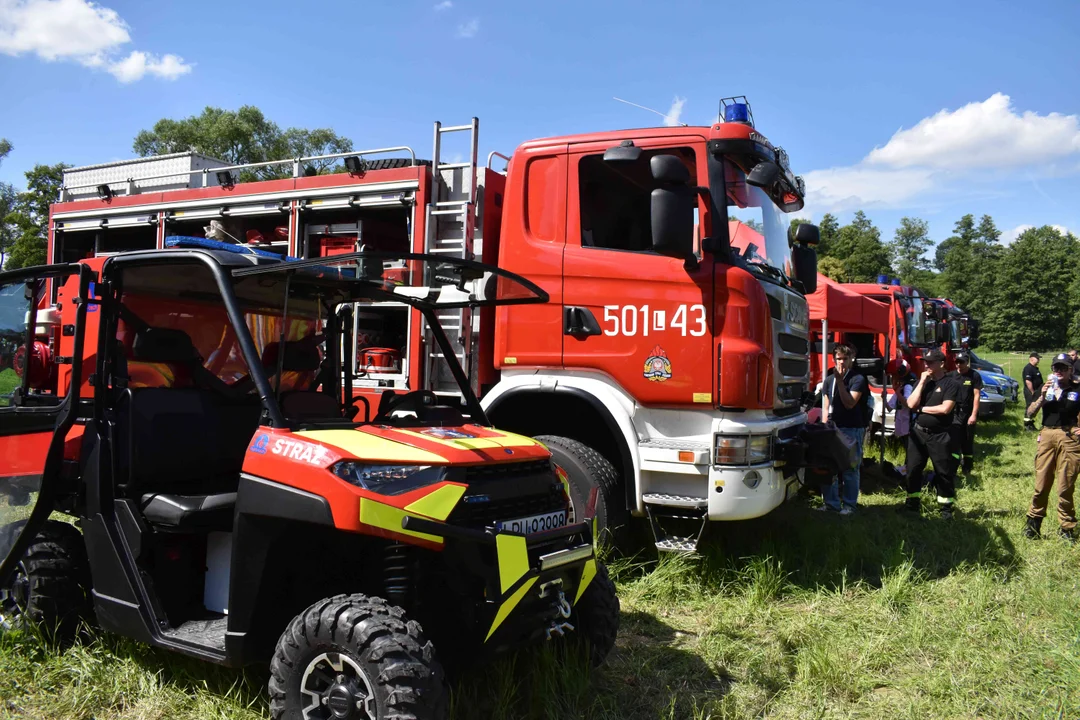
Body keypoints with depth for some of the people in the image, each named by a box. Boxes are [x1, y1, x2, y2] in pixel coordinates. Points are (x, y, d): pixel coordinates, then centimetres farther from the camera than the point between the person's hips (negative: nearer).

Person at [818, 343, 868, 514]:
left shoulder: (858, 379, -4)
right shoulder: (829, 380, 12)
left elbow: (850, 403, -15)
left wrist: (840, 381, -16)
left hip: (852, 430, -5)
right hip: (833, 429, 5)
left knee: (850, 469, 1)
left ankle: (849, 504, 11)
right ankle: (831, 502, 15)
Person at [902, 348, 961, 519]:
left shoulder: (951, 383, -8)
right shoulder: (923, 381, 8)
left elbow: (945, 408, -20)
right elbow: (911, 404, -5)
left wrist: (922, 409, -8)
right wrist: (922, 382, -10)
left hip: (940, 436, -5)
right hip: (918, 432, 5)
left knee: (944, 473, 3)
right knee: (913, 469, 9)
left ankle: (947, 507, 13)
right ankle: (913, 502, 22)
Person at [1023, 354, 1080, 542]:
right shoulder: (1045, 387, 12)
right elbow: (1030, 412, 5)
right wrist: (1042, 396, -9)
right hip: (1047, 435, 2)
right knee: (1041, 483, 3)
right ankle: (1034, 521, 12)